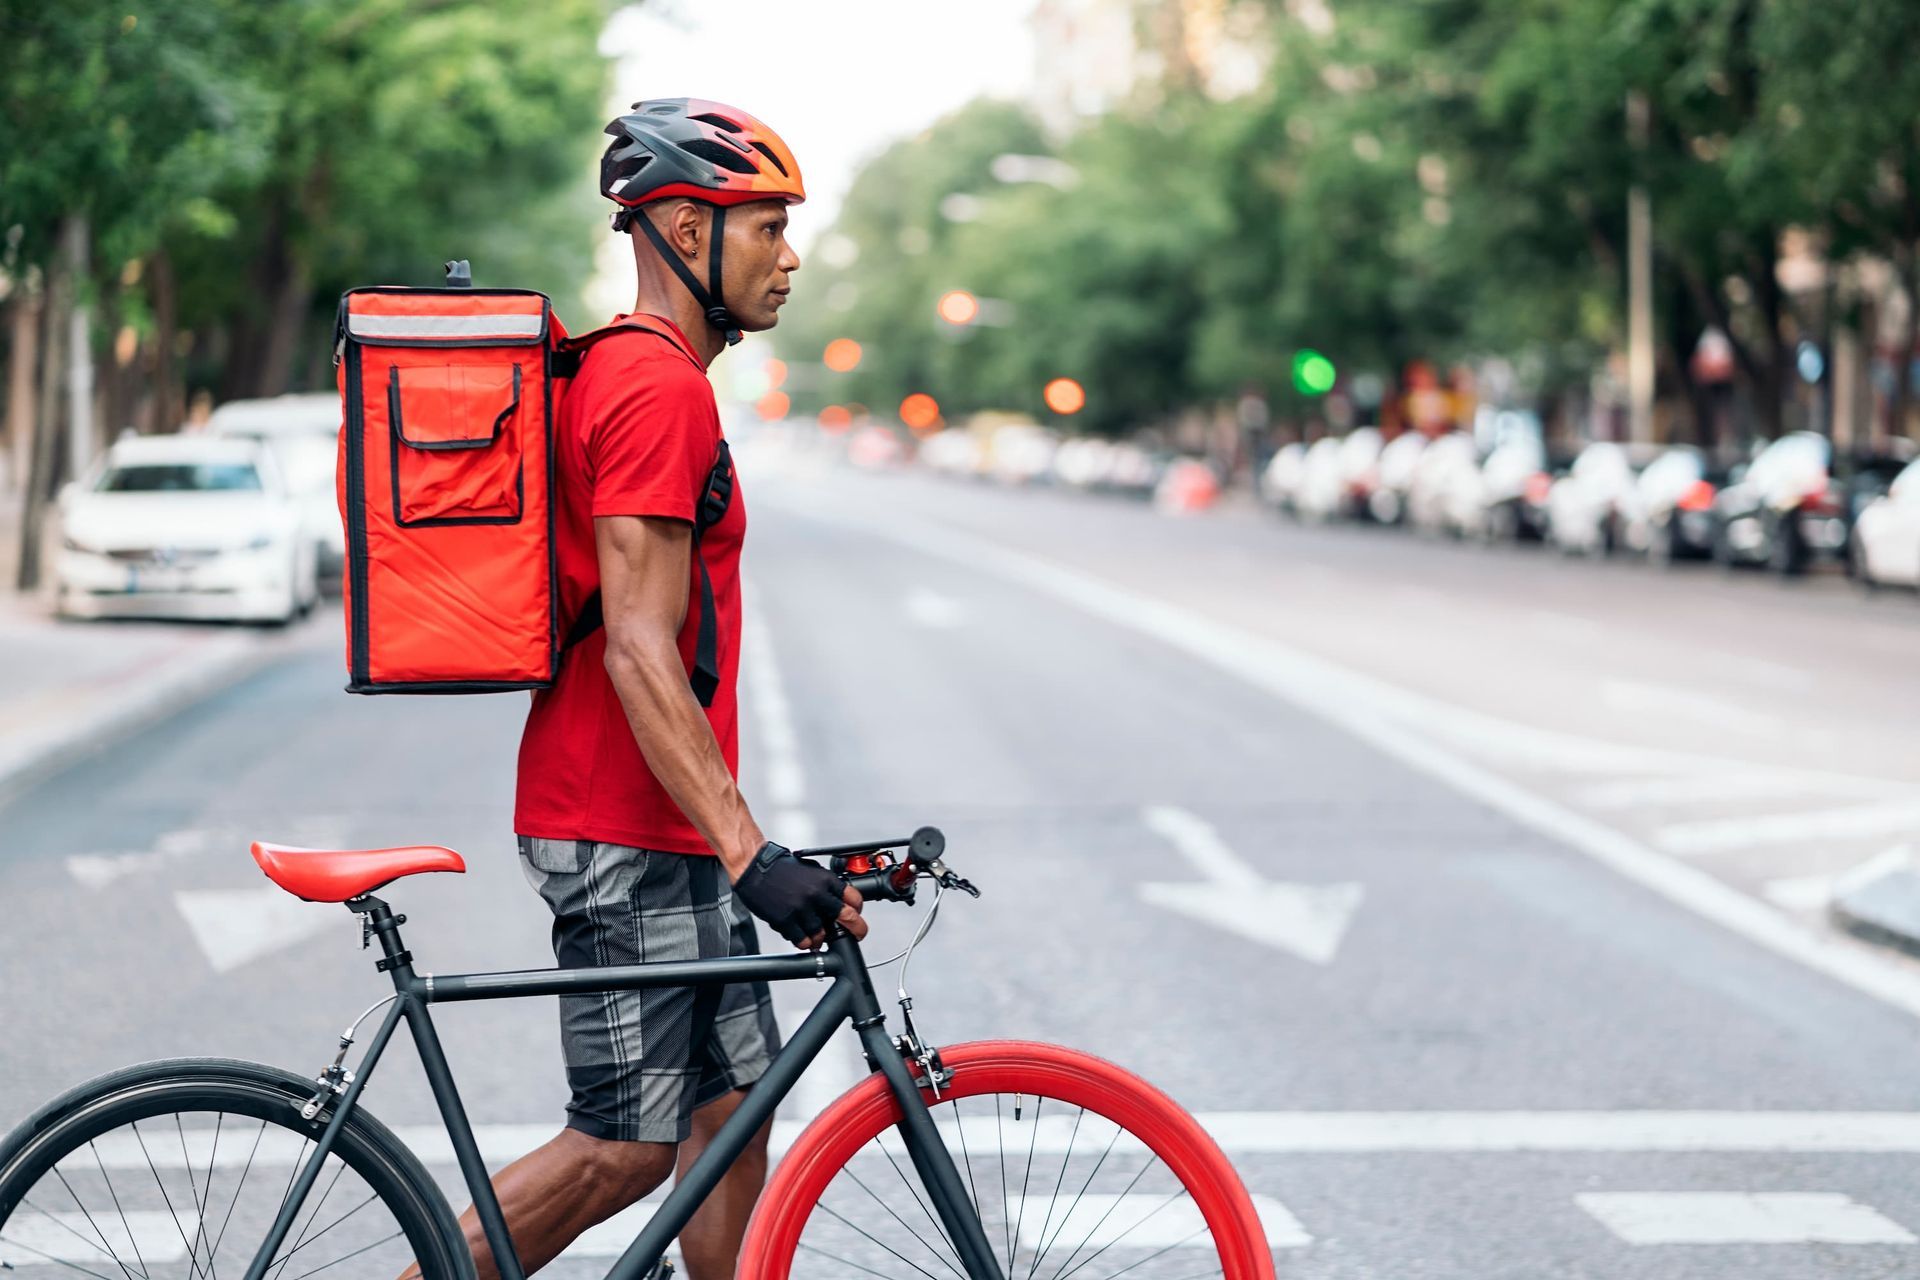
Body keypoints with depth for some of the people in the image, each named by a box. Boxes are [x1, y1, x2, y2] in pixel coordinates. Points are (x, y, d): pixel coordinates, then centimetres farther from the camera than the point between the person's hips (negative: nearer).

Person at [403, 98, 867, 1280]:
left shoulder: (622, 375, 16)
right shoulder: (660, 388, -17)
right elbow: (638, 651, -24)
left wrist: (731, 844, 25)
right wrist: (749, 850, -27)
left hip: (656, 830, 10)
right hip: (629, 837, -10)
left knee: (733, 1108, 12)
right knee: (627, 1148, -4)